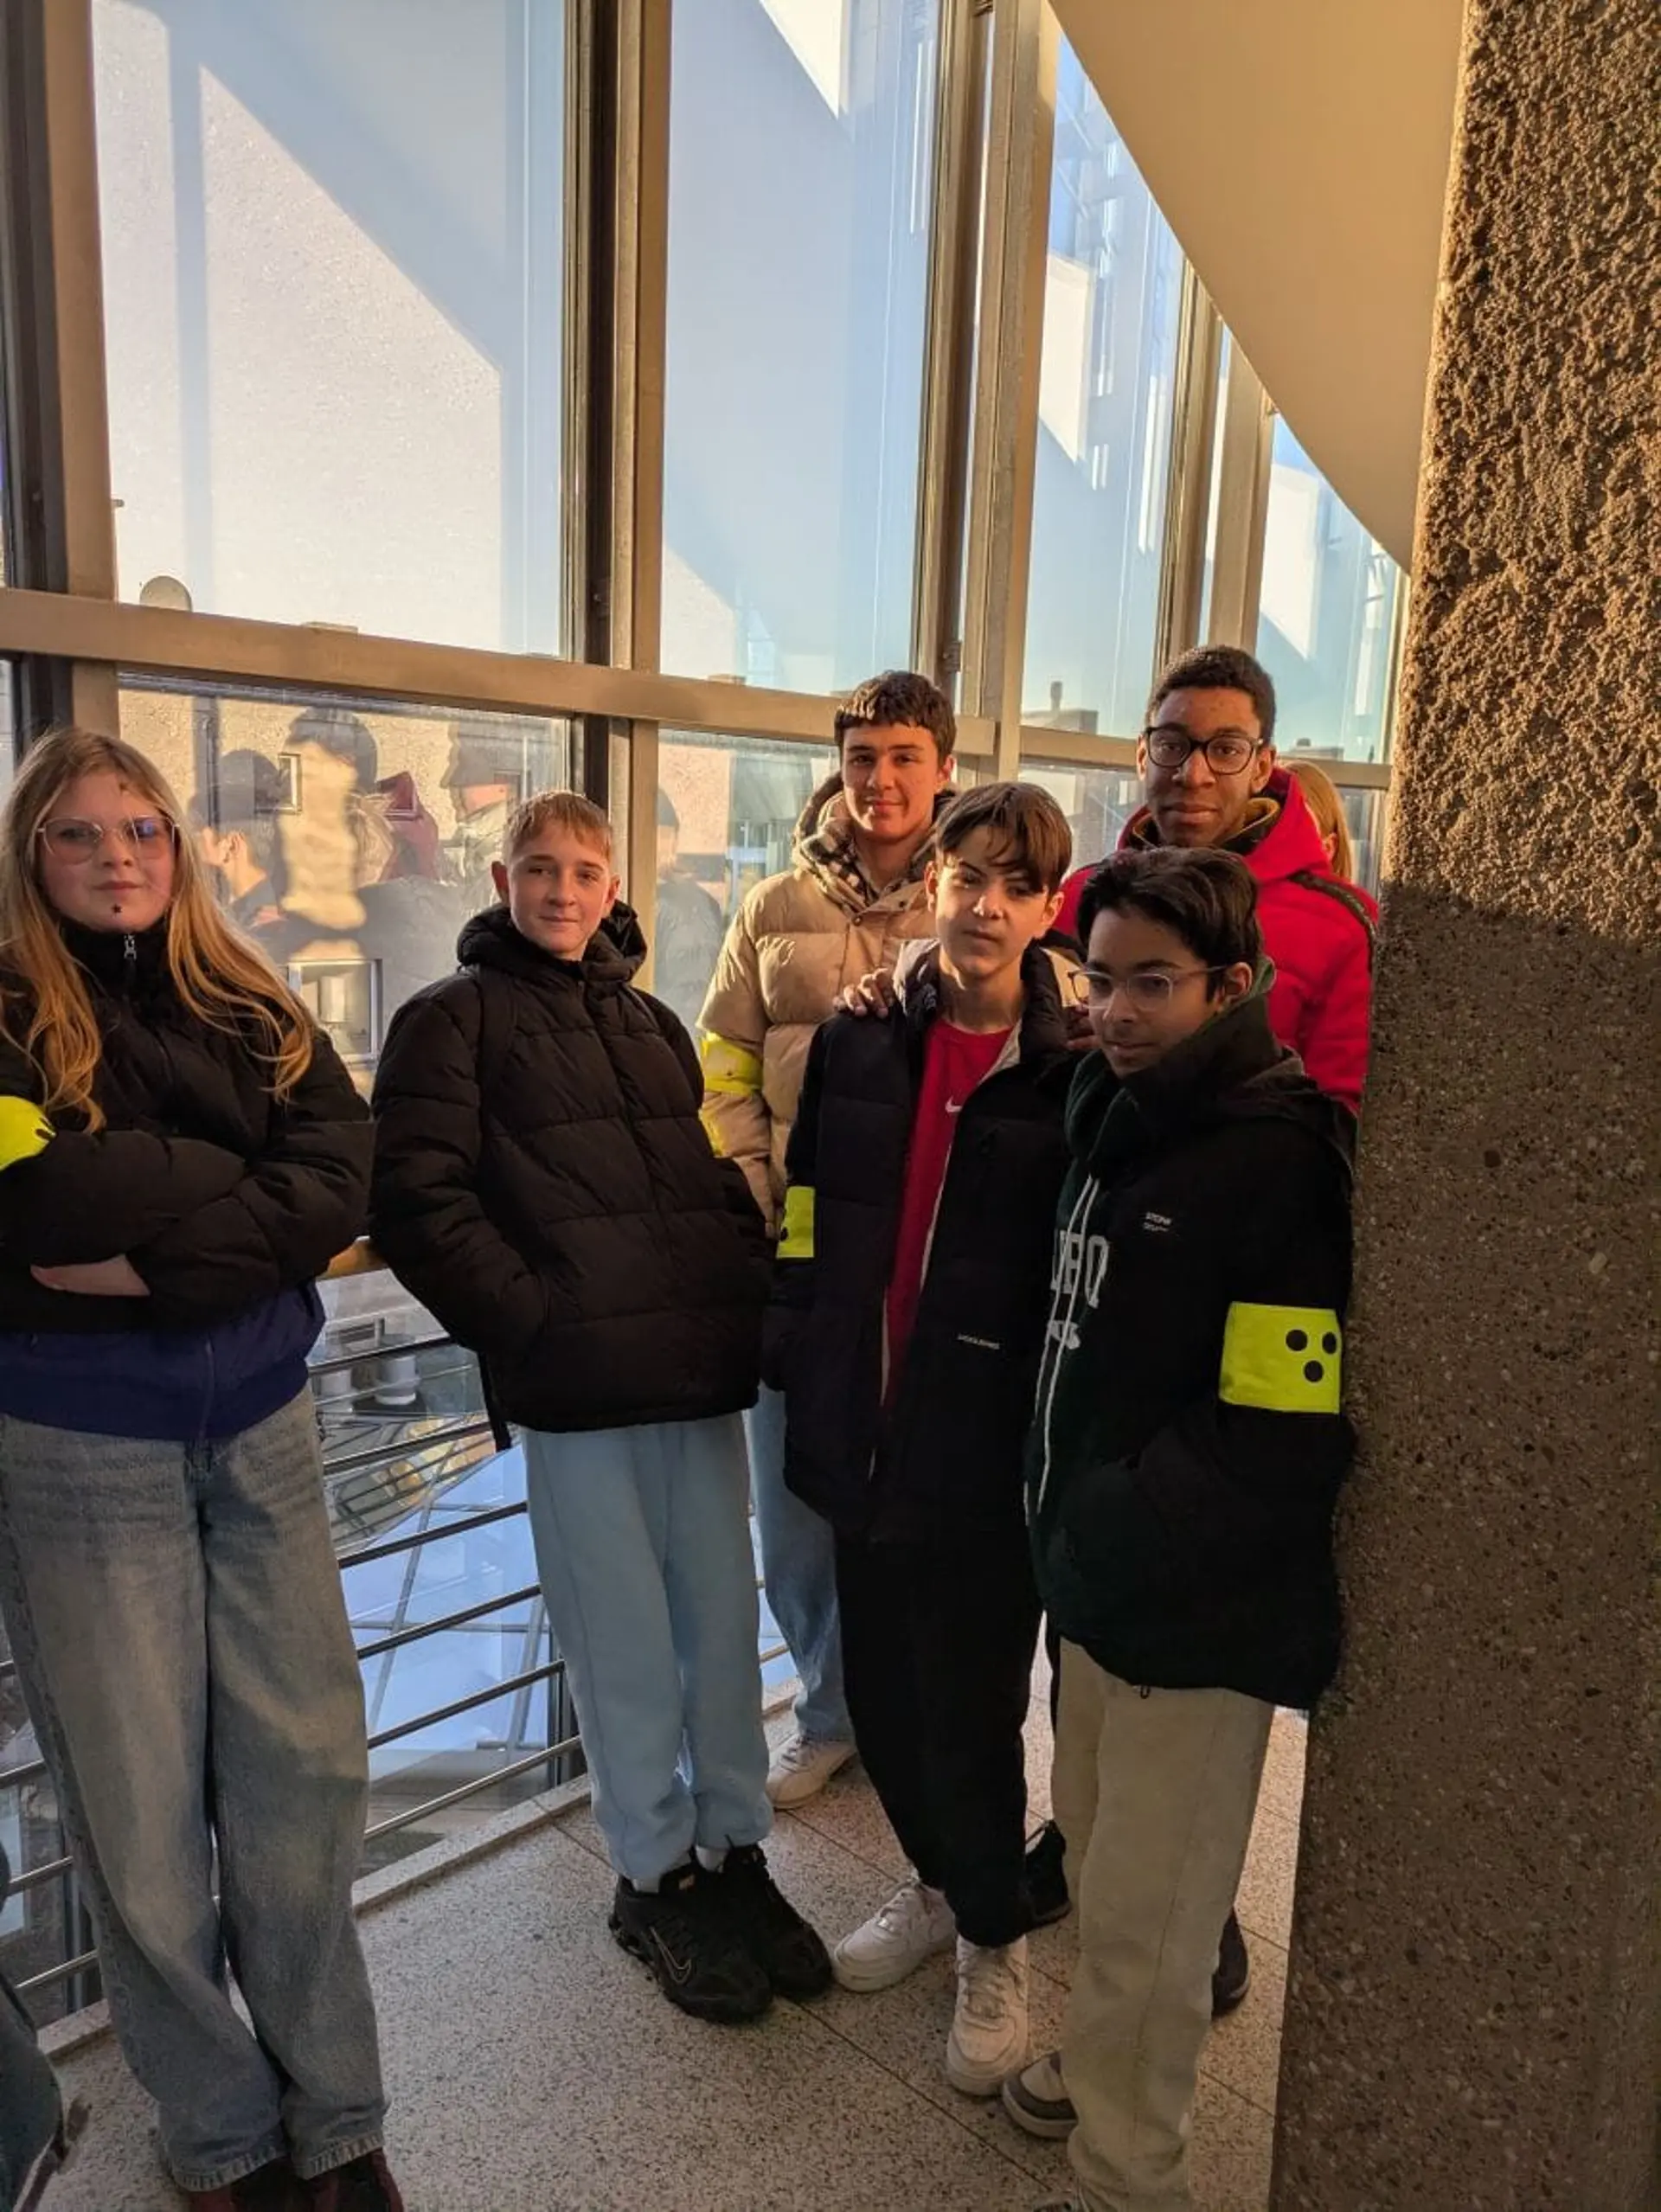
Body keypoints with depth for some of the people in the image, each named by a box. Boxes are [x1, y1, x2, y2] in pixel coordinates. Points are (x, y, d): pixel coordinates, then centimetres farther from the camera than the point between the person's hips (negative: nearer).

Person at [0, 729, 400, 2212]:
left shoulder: (253, 1010, 8)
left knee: (305, 1771, 6)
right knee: (140, 1804, 7)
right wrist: (240, 1186, -12)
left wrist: (160, 1254, -18)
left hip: (263, 1428, 3)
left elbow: (345, 1183, -7)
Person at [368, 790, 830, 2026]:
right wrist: (531, 1317, -14)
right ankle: (656, 1877, 27)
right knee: (626, 1644, 6)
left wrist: (752, 1280, 5)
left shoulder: (651, 1024, 18)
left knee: (724, 1621, 12)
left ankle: (735, 1853, 31)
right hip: (580, 1387, -5)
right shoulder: (455, 1020, 1)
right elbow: (417, 1195, -9)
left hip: (706, 1371, 5)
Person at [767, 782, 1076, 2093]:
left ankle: (995, 1941, 35)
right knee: (880, 1692, 18)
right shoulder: (860, 1042, 4)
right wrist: (795, 1359, 5)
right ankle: (938, 1884, 45)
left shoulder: (1075, 1069, -9)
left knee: (970, 1710, 7)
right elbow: (808, 1219, 9)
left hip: (987, 1451, -4)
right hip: (864, 1433, 5)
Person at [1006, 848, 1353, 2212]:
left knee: (1141, 1918, 8)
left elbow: (1281, 1440, -24)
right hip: (1098, 1581, 8)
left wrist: (1115, 1533, -17)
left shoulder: (1282, 1162, -20)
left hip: (1194, 1613, -8)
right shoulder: (1113, 1114, 7)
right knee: (1099, 1865, 26)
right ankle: (1105, 2067, 49)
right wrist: (1063, 1510, 11)